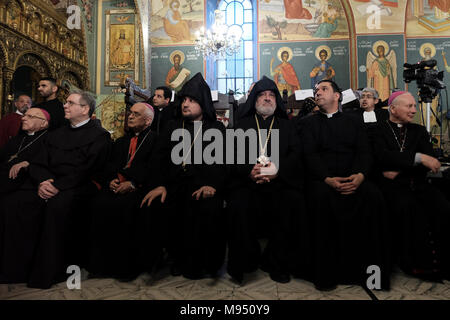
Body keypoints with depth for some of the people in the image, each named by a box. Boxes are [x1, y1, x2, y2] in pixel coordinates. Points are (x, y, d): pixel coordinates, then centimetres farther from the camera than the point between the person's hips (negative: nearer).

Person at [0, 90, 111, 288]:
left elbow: (88, 170, -11)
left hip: (79, 188, -6)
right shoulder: (56, 134, 23)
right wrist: (42, 182, -6)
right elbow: (37, 164, 16)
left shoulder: (99, 135, 1)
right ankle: (18, 267, -8)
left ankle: (47, 273, -21)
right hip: (48, 186, 7)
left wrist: (58, 185, -18)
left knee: (58, 204, -36)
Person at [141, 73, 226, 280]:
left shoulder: (216, 129, 13)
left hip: (203, 186, -3)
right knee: (154, 205, -21)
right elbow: (162, 158, 9)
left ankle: (205, 263, -5)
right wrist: (161, 184, -9)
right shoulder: (173, 127, 21)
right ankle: (178, 257, -2)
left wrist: (212, 184, -20)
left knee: (209, 208, -30)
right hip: (175, 184, 3)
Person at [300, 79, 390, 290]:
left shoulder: (352, 122, 21)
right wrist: (328, 179, -17)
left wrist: (360, 175, -15)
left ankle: (369, 266, -16)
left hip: (353, 179, 2)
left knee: (373, 196, -29)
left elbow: (364, 152, 8)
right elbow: (310, 155, 1)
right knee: (321, 197, -35)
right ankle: (325, 272, -23)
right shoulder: (310, 123, 16)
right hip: (322, 179, -2)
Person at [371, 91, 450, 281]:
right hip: (393, 186, -4)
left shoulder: (420, 131, 21)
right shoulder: (379, 130, 7)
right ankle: (418, 264, -18)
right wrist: (419, 157, -16)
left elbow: (428, 163, 7)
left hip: (418, 183, 4)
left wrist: (399, 171, -8)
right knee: (409, 207, -33)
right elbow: (383, 156, -11)